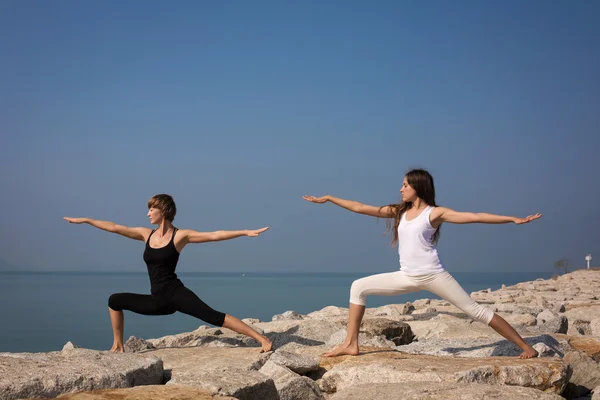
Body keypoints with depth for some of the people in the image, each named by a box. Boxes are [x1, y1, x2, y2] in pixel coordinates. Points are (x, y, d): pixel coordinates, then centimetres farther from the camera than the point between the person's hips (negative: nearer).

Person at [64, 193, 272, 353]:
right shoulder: (146, 234, 10)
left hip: (176, 294, -6)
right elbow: (114, 227, 15)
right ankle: (118, 346, 14)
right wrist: (85, 220, 18)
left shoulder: (180, 235, -6)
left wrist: (245, 232, -22)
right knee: (114, 300, 4)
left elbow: (214, 235, -13)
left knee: (213, 316, -21)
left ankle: (262, 339, -24)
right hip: (157, 300, 6)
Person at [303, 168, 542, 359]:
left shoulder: (435, 213, -3)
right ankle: (351, 344, 0)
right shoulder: (399, 211, 12)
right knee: (359, 287, -1)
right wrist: (329, 199, 14)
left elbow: (475, 217, -10)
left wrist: (513, 219, -17)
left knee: (475, 311, -7)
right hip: (407, 277, 6)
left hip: (433, 275, -5)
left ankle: (526, 348, 0)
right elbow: (361, 208, 14)